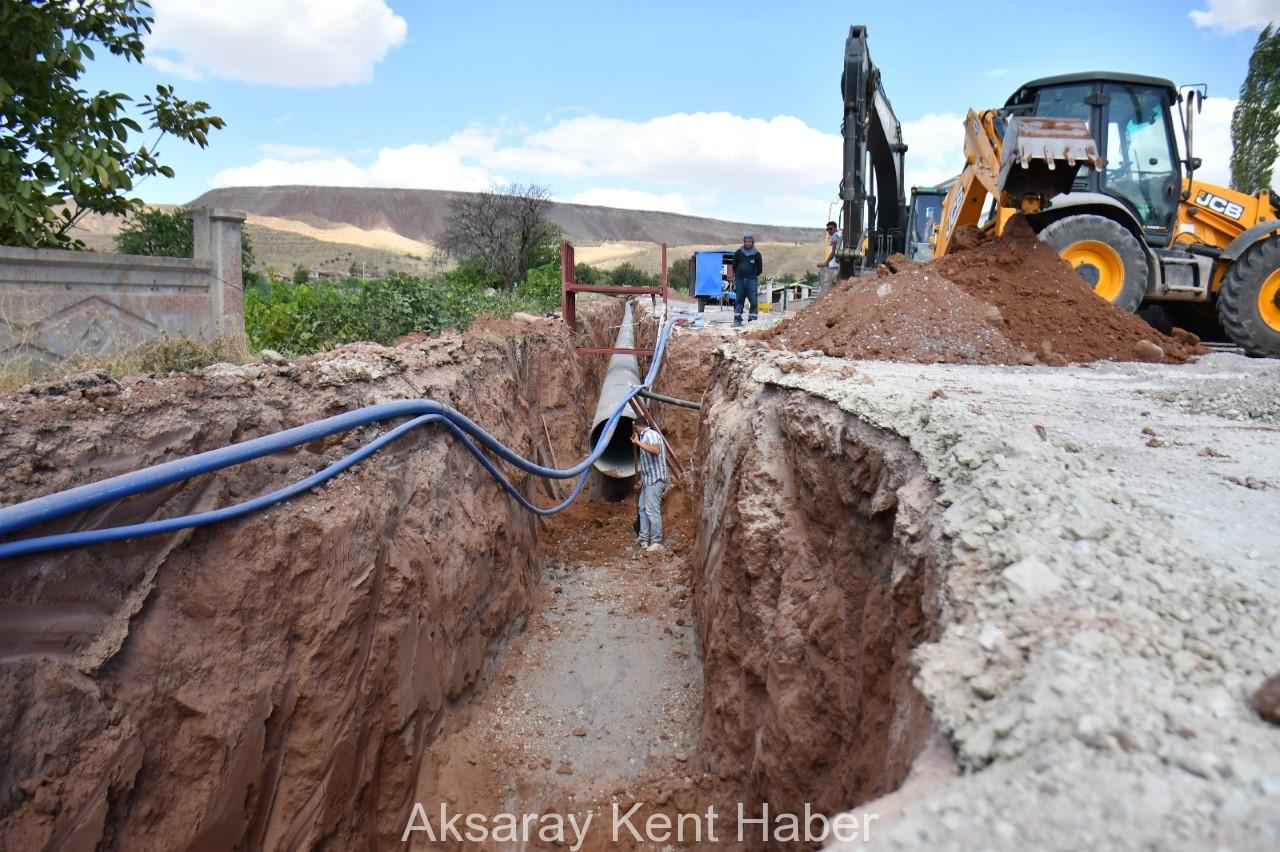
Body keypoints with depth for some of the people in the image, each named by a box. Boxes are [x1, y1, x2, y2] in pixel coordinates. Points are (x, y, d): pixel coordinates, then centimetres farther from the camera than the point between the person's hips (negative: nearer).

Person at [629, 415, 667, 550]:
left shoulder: (650, 434, -11)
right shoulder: (646, 435, 18)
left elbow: (655, 450, -32)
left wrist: (638, 442, -27)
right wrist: (642, 479, 27)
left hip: (654, 480, -10)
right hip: (648, 479, 10)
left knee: (653, 511, -9)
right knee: (643, 508, 14)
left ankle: (656, 543, -5)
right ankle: (644, 539, 21)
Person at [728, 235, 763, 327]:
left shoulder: (757, 255, 7)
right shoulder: (738, 253, 11)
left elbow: (760, 269, 11)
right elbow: (734, 266, 15)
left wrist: (752, 275, 3)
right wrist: (737, 274, 5)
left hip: (751, 280, -1)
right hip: (739, 279, 2)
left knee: (753, 300, -7)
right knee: (738, 300, 1)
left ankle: (752, 319, -3)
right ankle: (737, 320, 2)